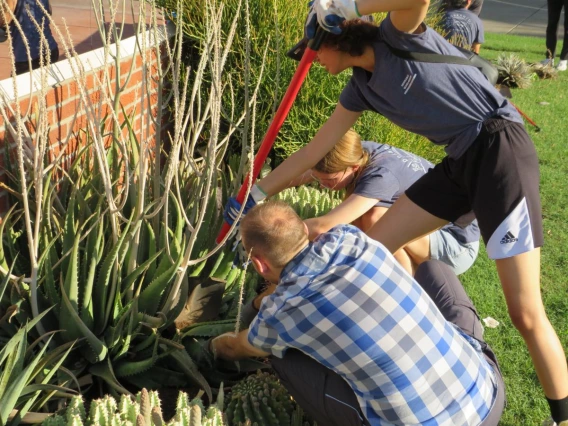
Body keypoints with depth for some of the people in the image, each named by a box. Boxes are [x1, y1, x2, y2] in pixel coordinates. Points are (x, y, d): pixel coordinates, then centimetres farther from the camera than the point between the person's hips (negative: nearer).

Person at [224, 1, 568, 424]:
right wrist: (256, 193, 19)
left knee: (526, 314, -10)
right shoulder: (362, 87, 12)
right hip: (458, 163, 8)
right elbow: (314, 149, 16)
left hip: (500, 150, -8)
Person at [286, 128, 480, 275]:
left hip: (458, 244, -8)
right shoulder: (355, 153, -13)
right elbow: (298, 177, -10)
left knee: (377, 218, -32)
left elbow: (322, 226, -43)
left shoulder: (381, 175, -34)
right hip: (430, 229, 8)